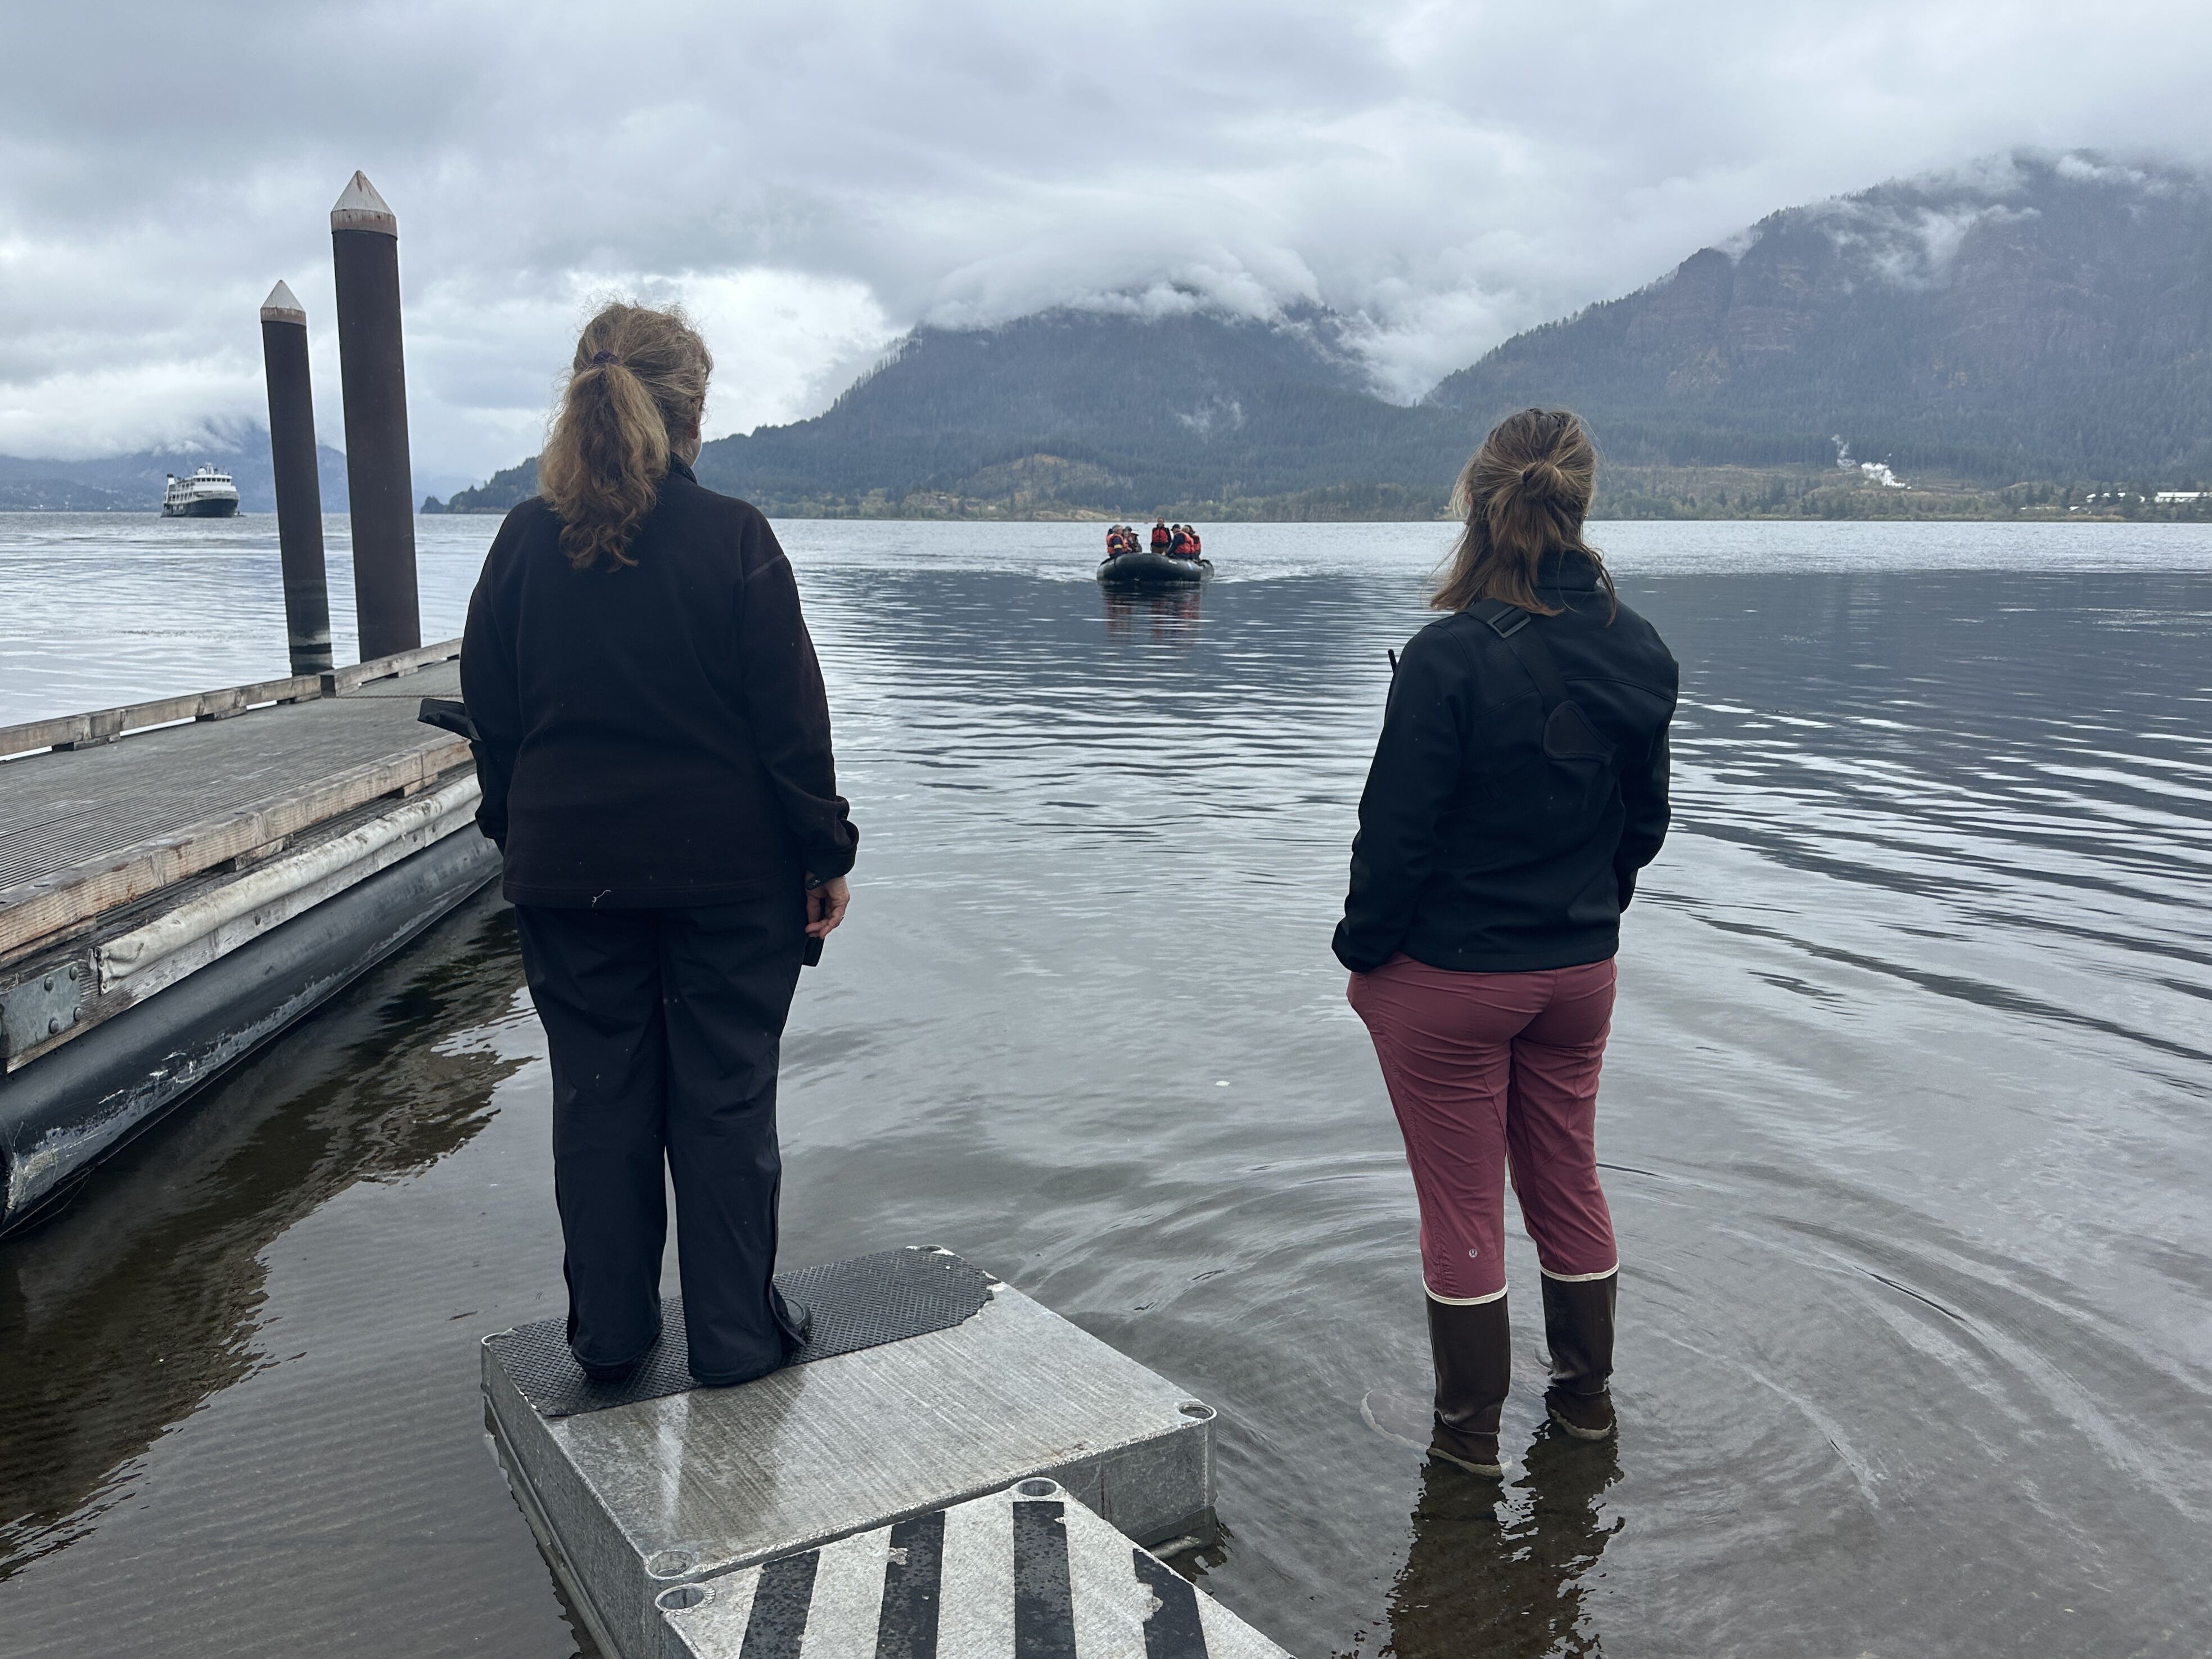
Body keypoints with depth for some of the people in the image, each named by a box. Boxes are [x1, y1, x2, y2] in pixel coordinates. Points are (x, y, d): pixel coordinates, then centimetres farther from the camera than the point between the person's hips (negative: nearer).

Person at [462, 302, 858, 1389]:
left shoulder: (524, 542, 0)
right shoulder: (732, 539, -10)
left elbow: (490, 713, 7)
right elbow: (792, 717, -9)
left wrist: (517, 837, 18)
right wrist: (825, 853, -1)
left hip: (568, 869, 3)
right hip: (728, 869, -3)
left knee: (599, 1096, 12)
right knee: (725, 1097, 7)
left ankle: (608, 1331, 23)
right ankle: (736, 1336, 17)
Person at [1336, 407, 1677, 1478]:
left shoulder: (1450, 656, -22)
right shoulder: (1639, 652, -2)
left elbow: (1396, 830, -18)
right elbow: (1645, 817, 8)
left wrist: (1362, 952, -4)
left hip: (1446, 977, -6)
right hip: (1579, 970, 6)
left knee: (1461, 1206, 9)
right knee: (1568, 1185, 21)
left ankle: (1468, 1428, 26)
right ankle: (1585, 1395, 39)